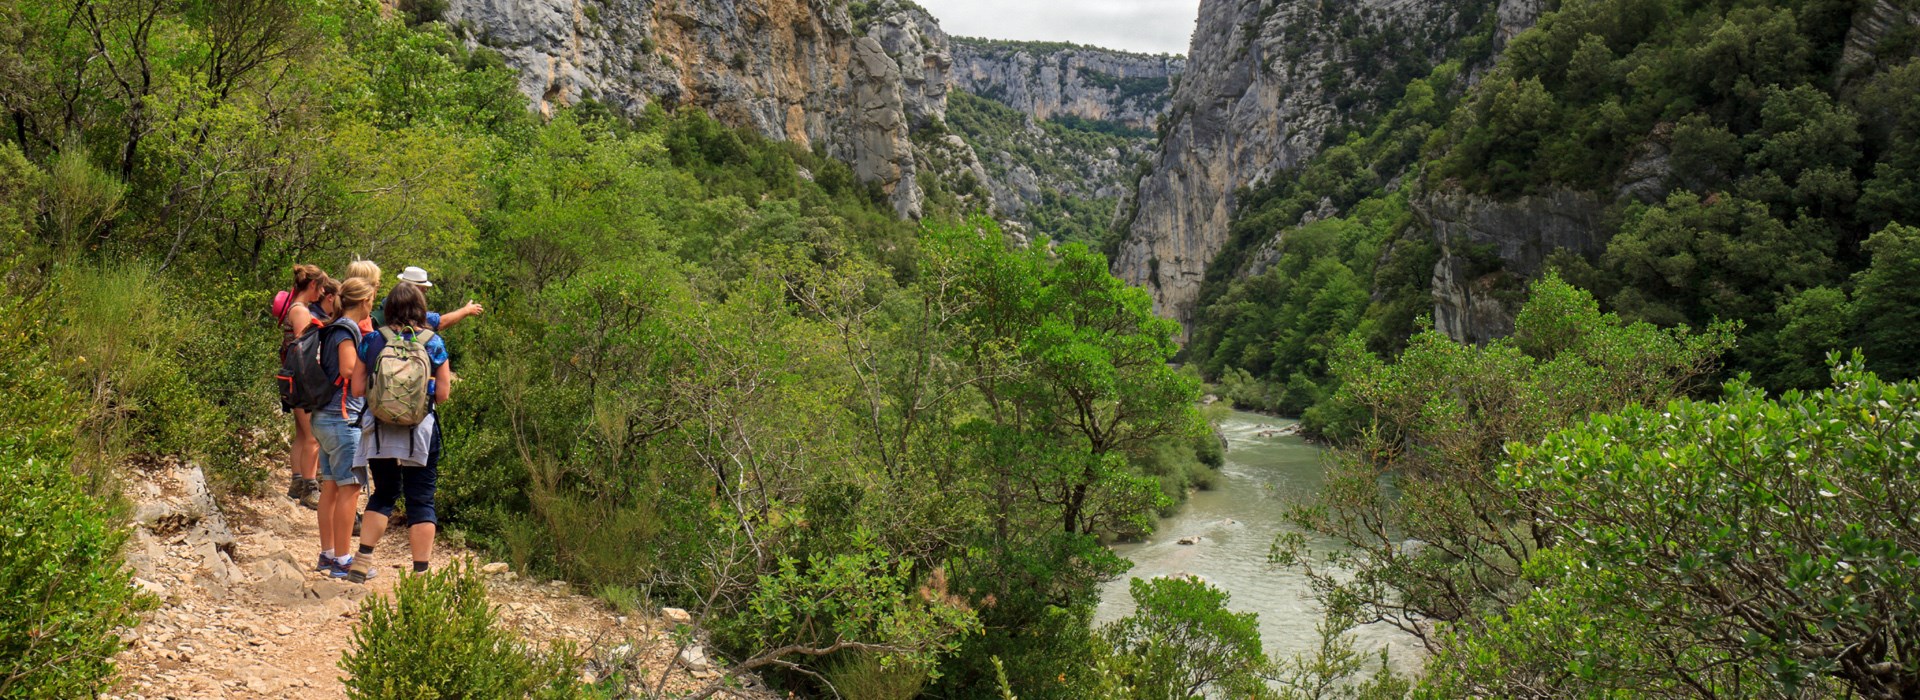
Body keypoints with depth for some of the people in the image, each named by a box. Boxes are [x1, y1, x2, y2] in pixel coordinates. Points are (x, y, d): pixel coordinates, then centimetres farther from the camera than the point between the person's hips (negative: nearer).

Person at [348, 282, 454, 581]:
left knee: (383, 494, 19)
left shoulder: (372, 341, -1)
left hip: (379, 430, 2)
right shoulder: (433, 342, -3)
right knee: (421, 500, 5)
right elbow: (442, 394, -3)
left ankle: (362, 561, 13)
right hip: (420, 431, -2)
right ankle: (421, 572, 4)